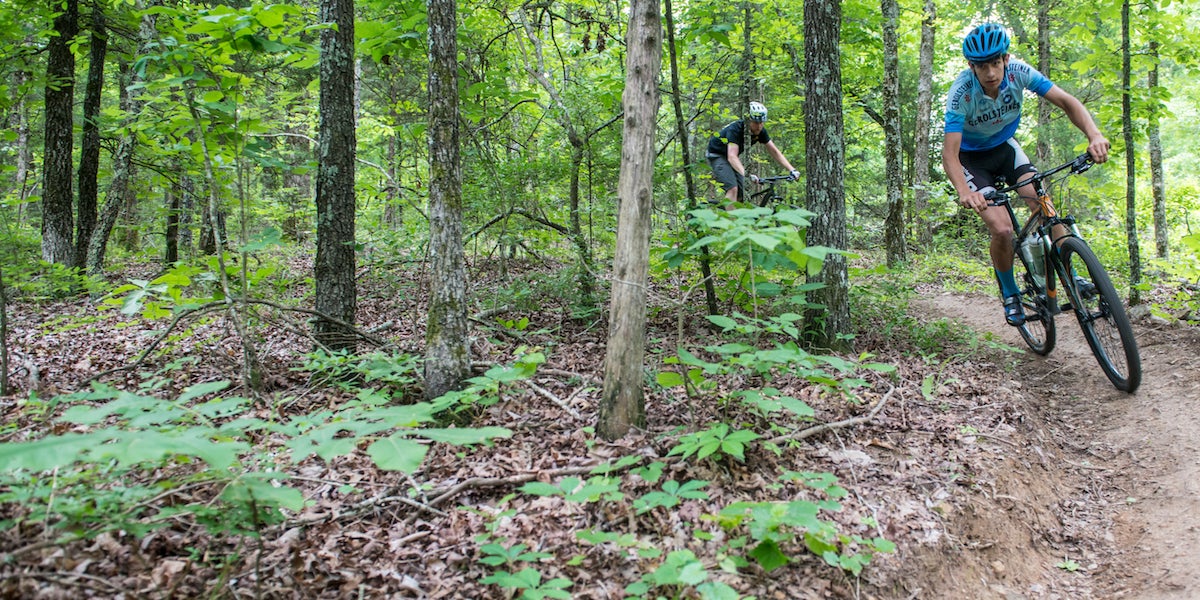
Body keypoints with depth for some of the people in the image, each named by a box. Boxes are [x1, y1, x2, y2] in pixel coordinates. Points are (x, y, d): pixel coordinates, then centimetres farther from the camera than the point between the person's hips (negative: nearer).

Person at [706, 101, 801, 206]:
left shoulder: (760, 132, -14)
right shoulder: (735, 129, -33)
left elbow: (775, 152, -10)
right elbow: (732, 156, -45)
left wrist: (792, 170, -23)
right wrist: (746, 174, -60)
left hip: (734, 157, 7)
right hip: (717, 155, -7)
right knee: (733, 189, -26)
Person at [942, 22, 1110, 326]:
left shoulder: (1019, 72, -22)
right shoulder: (961, 93, -31)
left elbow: (1066, 101, -21)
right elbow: (949, 153, -37)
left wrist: (1095, 135, -39)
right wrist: (963, 191, -55)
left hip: (1005, 146, 4)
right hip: (972, 157, -4)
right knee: (1002, 229, -19)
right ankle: (1010, 295, 4)